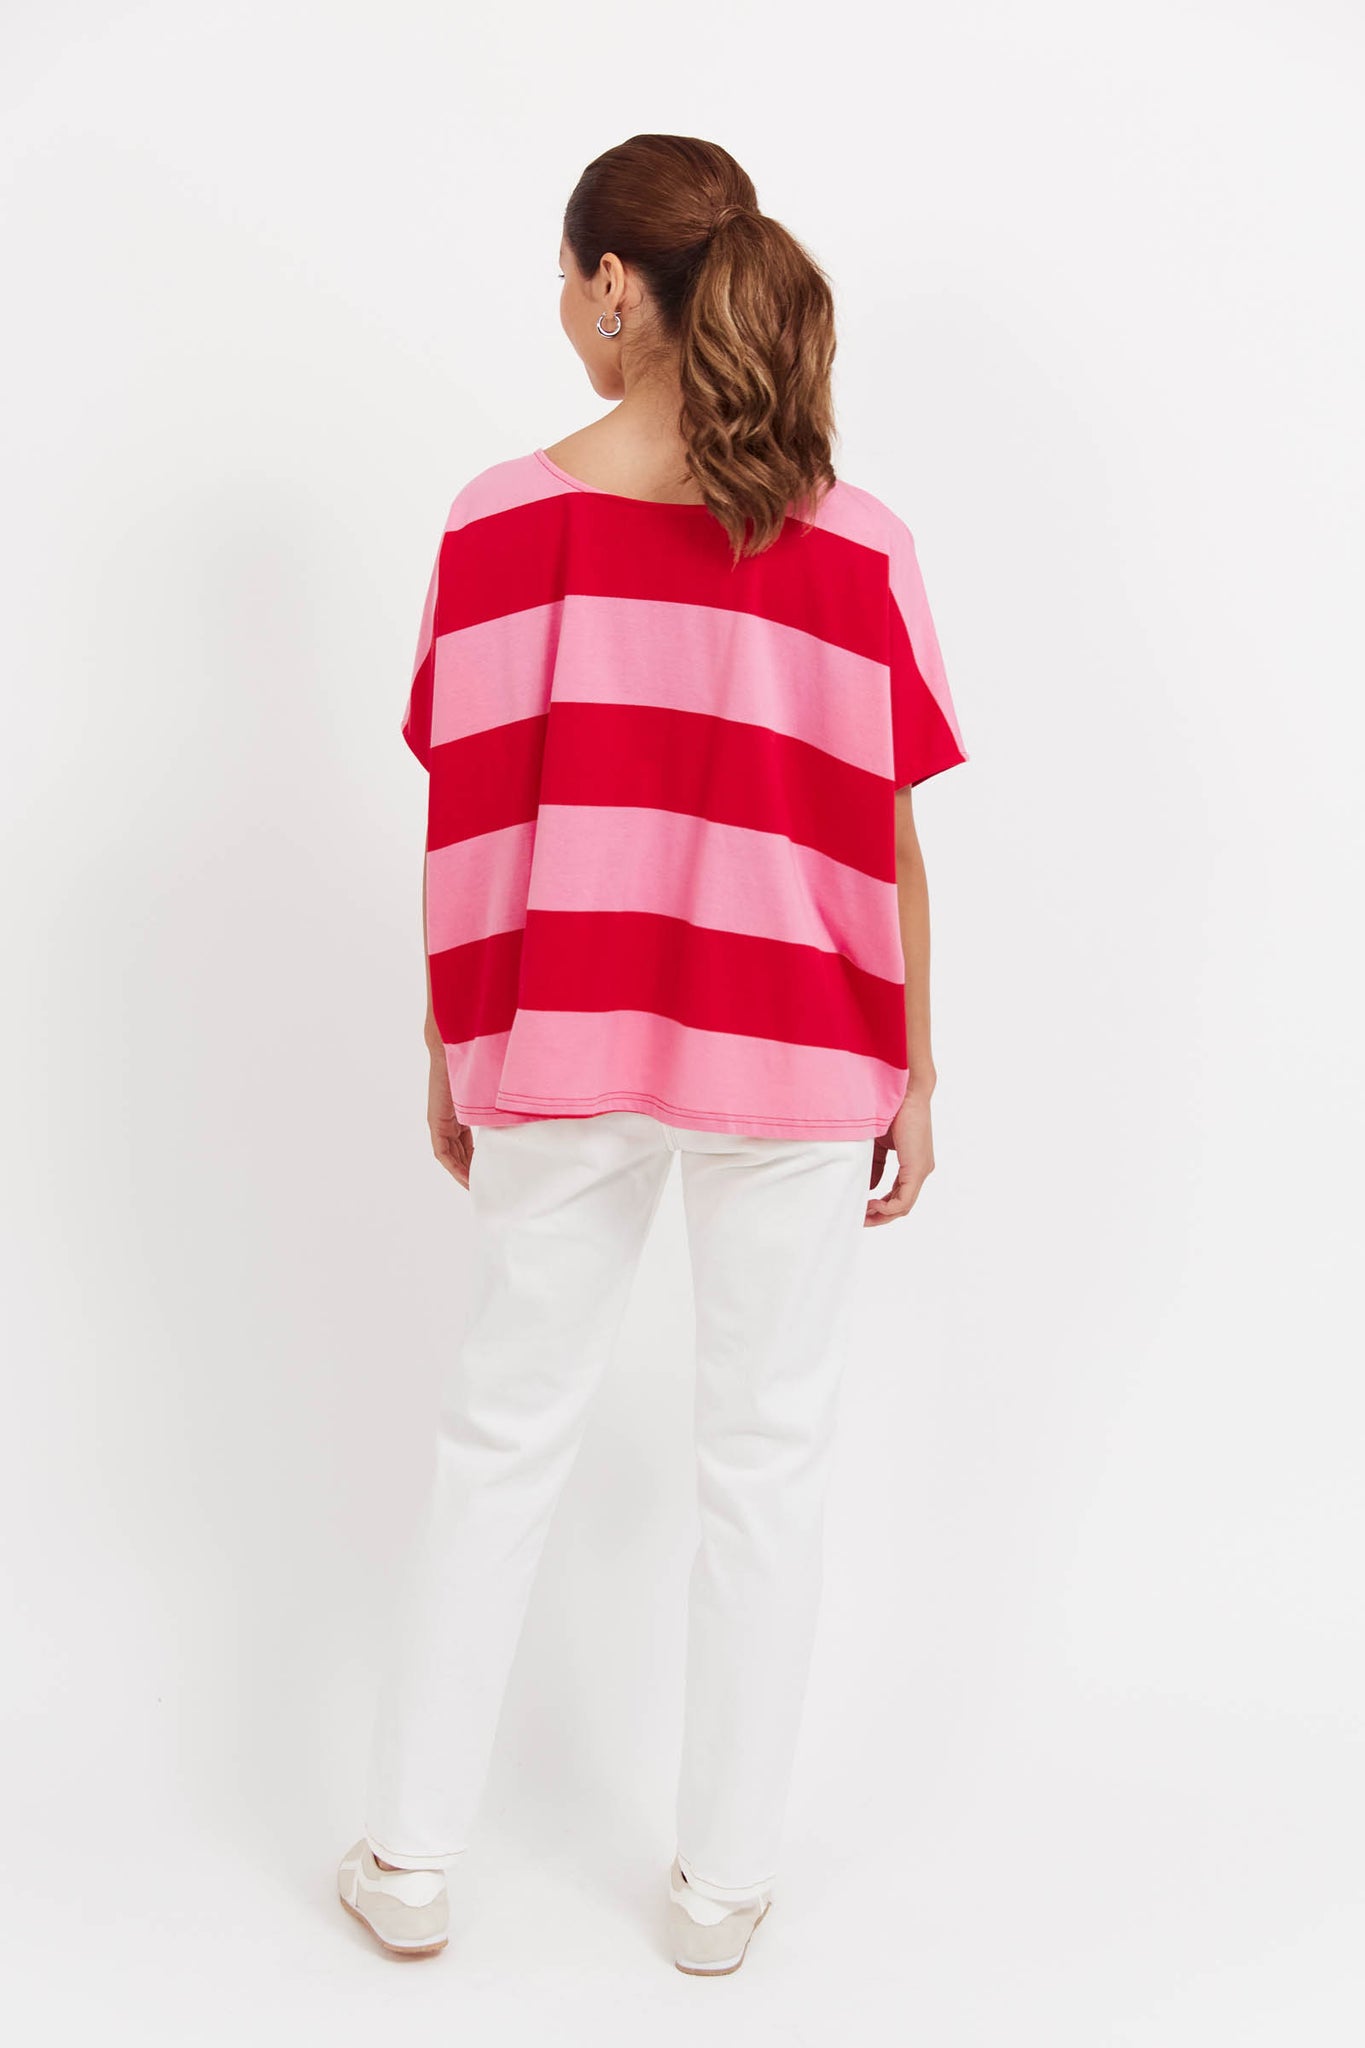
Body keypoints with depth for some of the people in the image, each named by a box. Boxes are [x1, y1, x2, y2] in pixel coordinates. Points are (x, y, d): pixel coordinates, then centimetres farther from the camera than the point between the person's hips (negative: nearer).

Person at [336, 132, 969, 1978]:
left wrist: (453, 1047, 9)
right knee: (766, 1457, 13)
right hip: (794, 1061, 0)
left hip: (558, 1053, 1)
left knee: (504, 1433, 15)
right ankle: (725, 1883, 25)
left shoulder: (502, 521, -6)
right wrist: (915, 1072, 7)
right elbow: (886, 844, -4)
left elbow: (466, 820, -3)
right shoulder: (855, 547, -7)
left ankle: (409, 1854, 27)